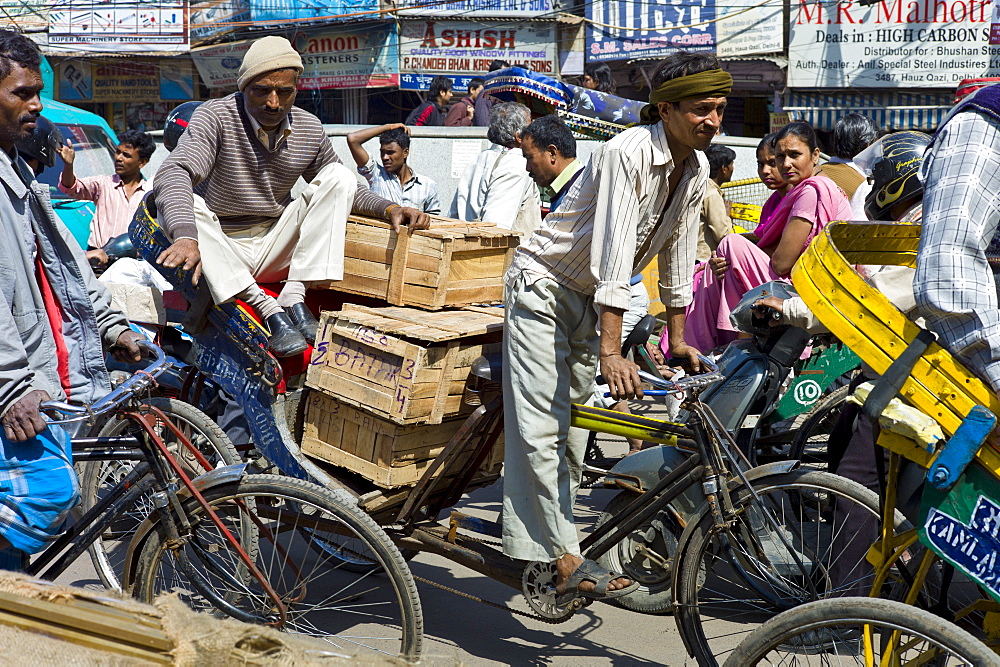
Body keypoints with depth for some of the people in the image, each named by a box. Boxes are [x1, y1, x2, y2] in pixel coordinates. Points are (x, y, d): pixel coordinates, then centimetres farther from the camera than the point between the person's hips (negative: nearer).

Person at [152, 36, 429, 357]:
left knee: (338, 176, -10)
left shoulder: (310, 129, 0)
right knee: (179, 207, -33)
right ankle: (267, 308, -31)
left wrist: (389, 208, -8)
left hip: (273, 249, 4)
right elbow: (173, 173, -32)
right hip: (221, 252, -3)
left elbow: (347, 190, 14)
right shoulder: (216, 117, -15)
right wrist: (186, 237, -51)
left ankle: (294, 295, -20)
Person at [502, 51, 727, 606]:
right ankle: (560, 559, -18)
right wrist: (611, 351, -36)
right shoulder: (628, 154, -25)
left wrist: (677, 338, 14)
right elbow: (614, 254, -32)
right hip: (543, 283, -8)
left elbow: (676, 253, 10)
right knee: (541, 425, -16)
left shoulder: (695, 171, 0)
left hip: (588, 300, 8)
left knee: (573, 427, 11)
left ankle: (552, 543, 22)